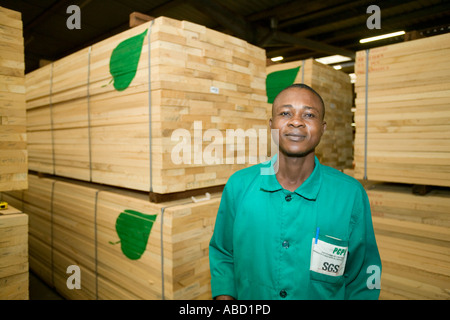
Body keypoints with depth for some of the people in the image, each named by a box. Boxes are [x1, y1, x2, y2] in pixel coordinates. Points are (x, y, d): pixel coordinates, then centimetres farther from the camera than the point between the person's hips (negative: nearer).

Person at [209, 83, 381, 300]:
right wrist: (224, 295, -15)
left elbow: (363, 282, -7)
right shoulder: (238, 185, -15)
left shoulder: (351, 194, -18)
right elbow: (222, 255, -3)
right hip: (247, 297, 1)